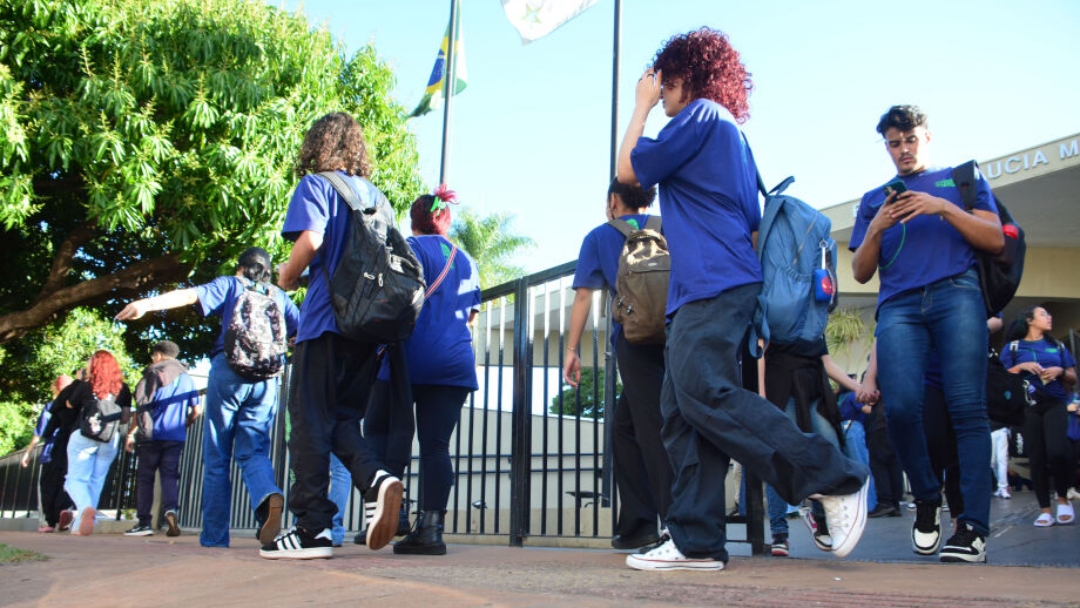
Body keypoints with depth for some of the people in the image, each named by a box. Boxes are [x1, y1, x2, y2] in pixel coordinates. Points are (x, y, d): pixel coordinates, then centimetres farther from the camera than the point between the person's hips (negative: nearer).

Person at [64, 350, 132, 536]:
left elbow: (69, 405, 11)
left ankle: (85, 507, -31)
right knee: (96, 482, 11)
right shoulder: (123, 389, 3)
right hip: (110, 439, 3)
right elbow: (125, 417, 4)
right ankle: (80, 525, 12)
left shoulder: (86, 386, -4)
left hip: (84, 435, -3)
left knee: (76, 479, -1)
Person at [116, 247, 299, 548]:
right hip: (267, 379, 2)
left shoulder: (231, 284, 13)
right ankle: (269, 497, -28)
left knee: (217, 457, 5)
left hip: (229, 369, -2)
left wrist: (149, 303, -17)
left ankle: (214, 535, 1)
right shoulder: (280, 297, 21)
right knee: (252, 451, 5)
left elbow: (192, 295, -4)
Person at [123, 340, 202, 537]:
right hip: (176, 437, 3)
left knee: (144, 477, 6)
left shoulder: (153, 374, 1)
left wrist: (131, 433, -2)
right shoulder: (187, 379, 13)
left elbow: (142, 406, -6)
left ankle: (143, 522, 5)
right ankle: (171, 509, -24)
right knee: (170, 476, 3)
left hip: (152, 435, -3)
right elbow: (196, 411, 10)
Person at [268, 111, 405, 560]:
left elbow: (310, 239, -15)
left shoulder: (315, 184, 1)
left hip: (327, 320, -6)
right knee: (342, 418, 13)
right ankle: (377, 480, -14)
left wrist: (288, 277, 1)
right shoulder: (377, 196, 18)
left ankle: (312, 527, -3)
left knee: (311, 420, -1)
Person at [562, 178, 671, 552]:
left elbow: (583, 296, 9)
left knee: (654, 429, -10)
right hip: (674, 335, 4)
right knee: (624, 424, 14)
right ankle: (636, 523, 11)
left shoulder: (600, 236, 15)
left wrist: (571, 350, 11)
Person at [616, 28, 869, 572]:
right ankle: (696, 542, -4)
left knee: (703, 391, -24)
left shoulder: (701, 114, 0)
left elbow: (628, 170, 1)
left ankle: (833, 479, -21)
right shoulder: (730, 132, 29)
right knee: (681, 415, 1)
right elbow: (752, 224, 32)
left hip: (715, 284, -10)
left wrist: (642, 106, 13)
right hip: (699, 292, 10)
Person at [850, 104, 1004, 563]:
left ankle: (974, 526, -17)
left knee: (967, 406, -15)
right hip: (899, 304, 2)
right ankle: (926, 499, 4)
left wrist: (944, 208, -3)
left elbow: (995, 240, 10)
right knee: (901, 406, -19)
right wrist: (876, 228, 3)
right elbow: (861, 272, 21)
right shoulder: (874, 199, 28)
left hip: (957, 293, -1)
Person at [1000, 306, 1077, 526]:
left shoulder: (1057, 346, 18)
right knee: (1037, 457, -3)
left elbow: (1073, 379, 18)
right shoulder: (1013, 347, 10)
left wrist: (1061, 371, -2)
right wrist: (1021, 367, -8)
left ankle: (1063, 498, 2)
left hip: (1055, 403, 1)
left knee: (1057, 451, -20)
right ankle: (1044, 510, 2)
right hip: (1027, 406, -1)